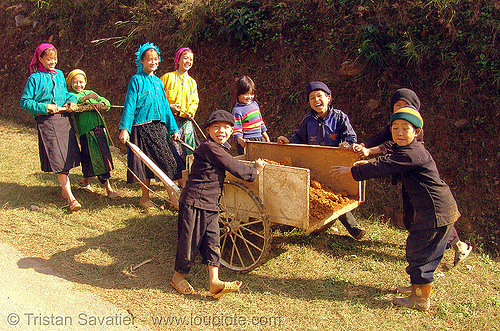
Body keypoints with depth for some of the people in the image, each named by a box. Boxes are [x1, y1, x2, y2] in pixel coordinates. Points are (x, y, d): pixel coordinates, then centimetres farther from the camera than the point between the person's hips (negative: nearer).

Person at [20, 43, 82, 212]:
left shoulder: (59, 74, 15)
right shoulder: (35, 78, -1)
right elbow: (25, 101, -2)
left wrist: (71, 100, 6)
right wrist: (44, 107, -13)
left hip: (64, 118, 6)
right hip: (46, 121, -6)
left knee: (68, 155, 8)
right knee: (58, 159, -9)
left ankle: (64, 189, 26)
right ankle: (70, 198, -11)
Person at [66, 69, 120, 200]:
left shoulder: (91, 93, 21)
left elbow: (107, 103, 9)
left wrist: (100, 104, -12)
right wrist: (86, 98, -22)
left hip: (100, 128, 6)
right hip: (87, 131, -6)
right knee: (98, 159, -7)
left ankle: (85, 181, 34)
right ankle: (108, 189, -3)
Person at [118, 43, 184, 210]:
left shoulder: (158, 81, 15)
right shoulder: (137, 80, -3)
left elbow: (165, 106, 18)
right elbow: (129, 105, -7)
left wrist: (173, 128, 16)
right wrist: (124, 129, -16)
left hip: (159, 127, 6)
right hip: (143, 127, -5)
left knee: (168, 161, 0)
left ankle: (173, 198, 4)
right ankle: (145, 198, 15)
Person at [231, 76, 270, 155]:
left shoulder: (255, 104, 12)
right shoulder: (237, 110, -9)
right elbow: (236, 130, -13)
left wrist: (267, 138, 22)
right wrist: (241, 140, -32)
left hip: (260, 139, 7)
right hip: (247, 142, -7)